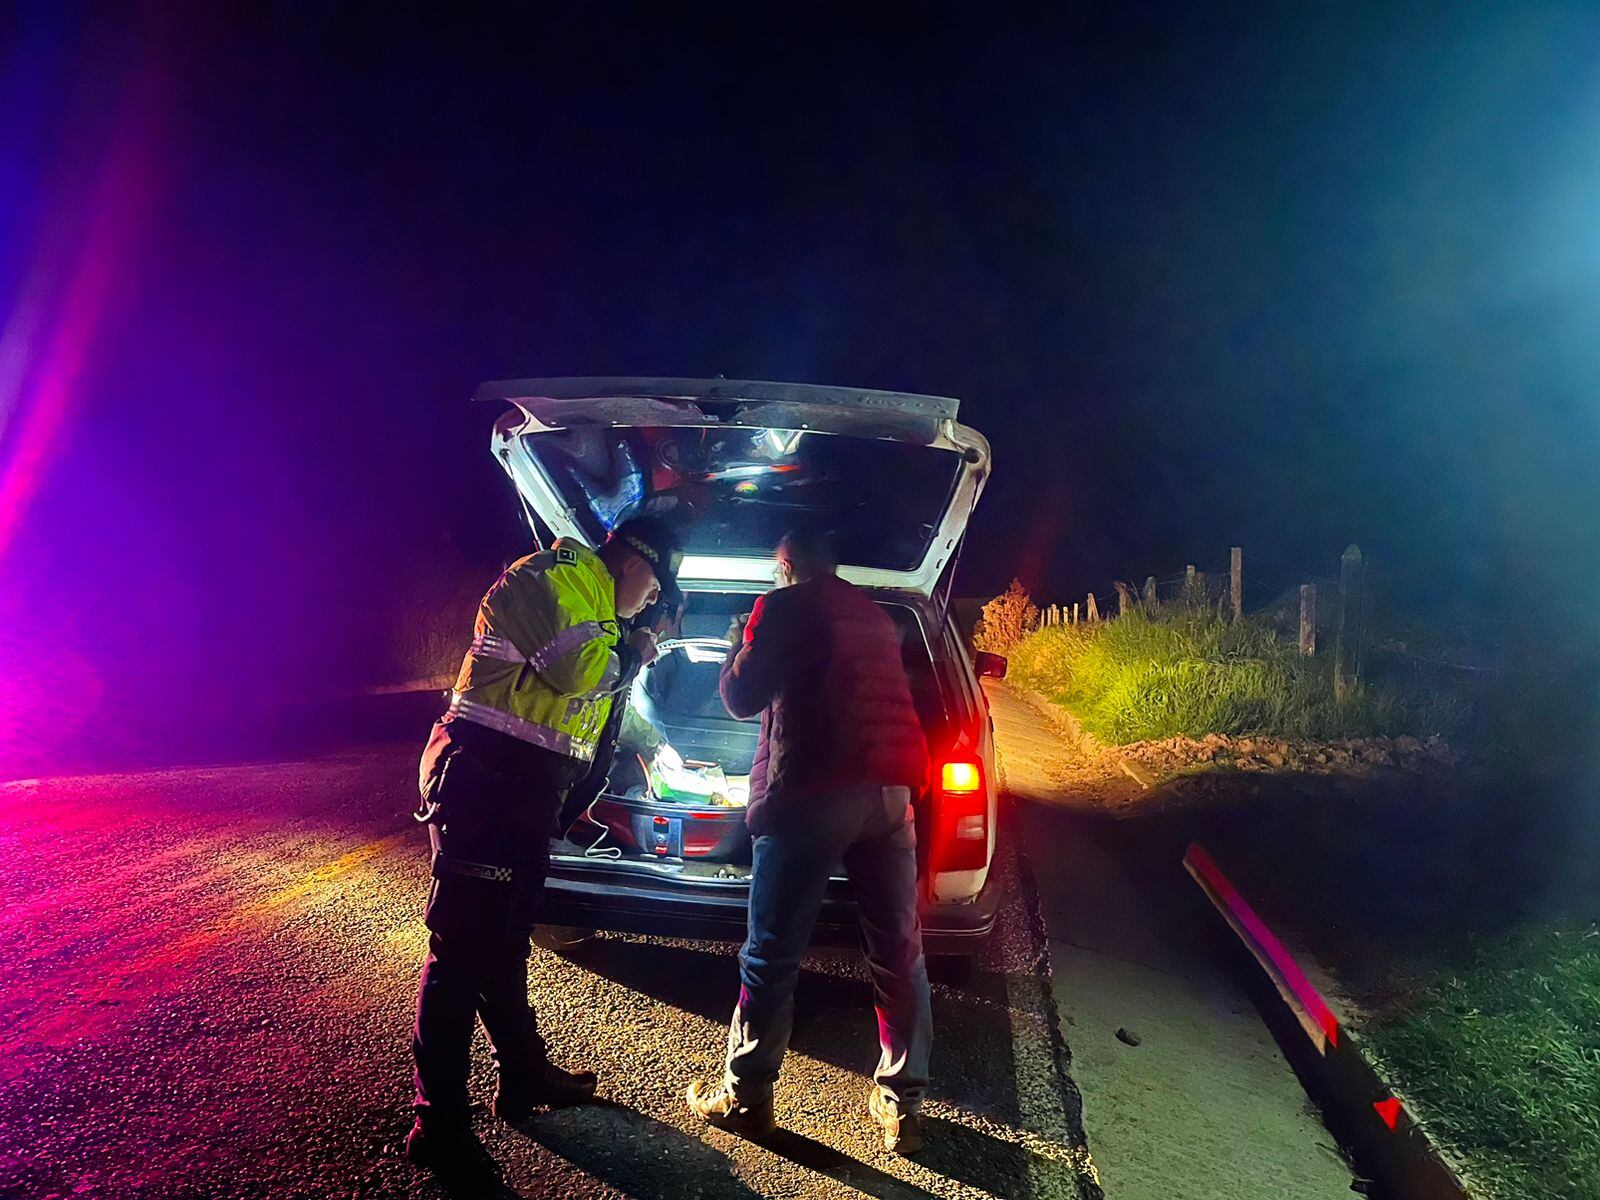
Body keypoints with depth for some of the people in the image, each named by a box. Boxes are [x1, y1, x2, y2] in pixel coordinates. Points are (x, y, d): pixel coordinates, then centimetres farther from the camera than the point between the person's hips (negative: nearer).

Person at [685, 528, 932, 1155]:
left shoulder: (784, 607, 1)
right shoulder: (875, 616, 20)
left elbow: (741, 697, -1)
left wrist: (738, 646, 18)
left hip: (811, 791, -6)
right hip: (890, 789, 6)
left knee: (771, 955, 6)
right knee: (899, 954, 11)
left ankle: (745, 1097, 17)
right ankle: (902, 1103, 19)